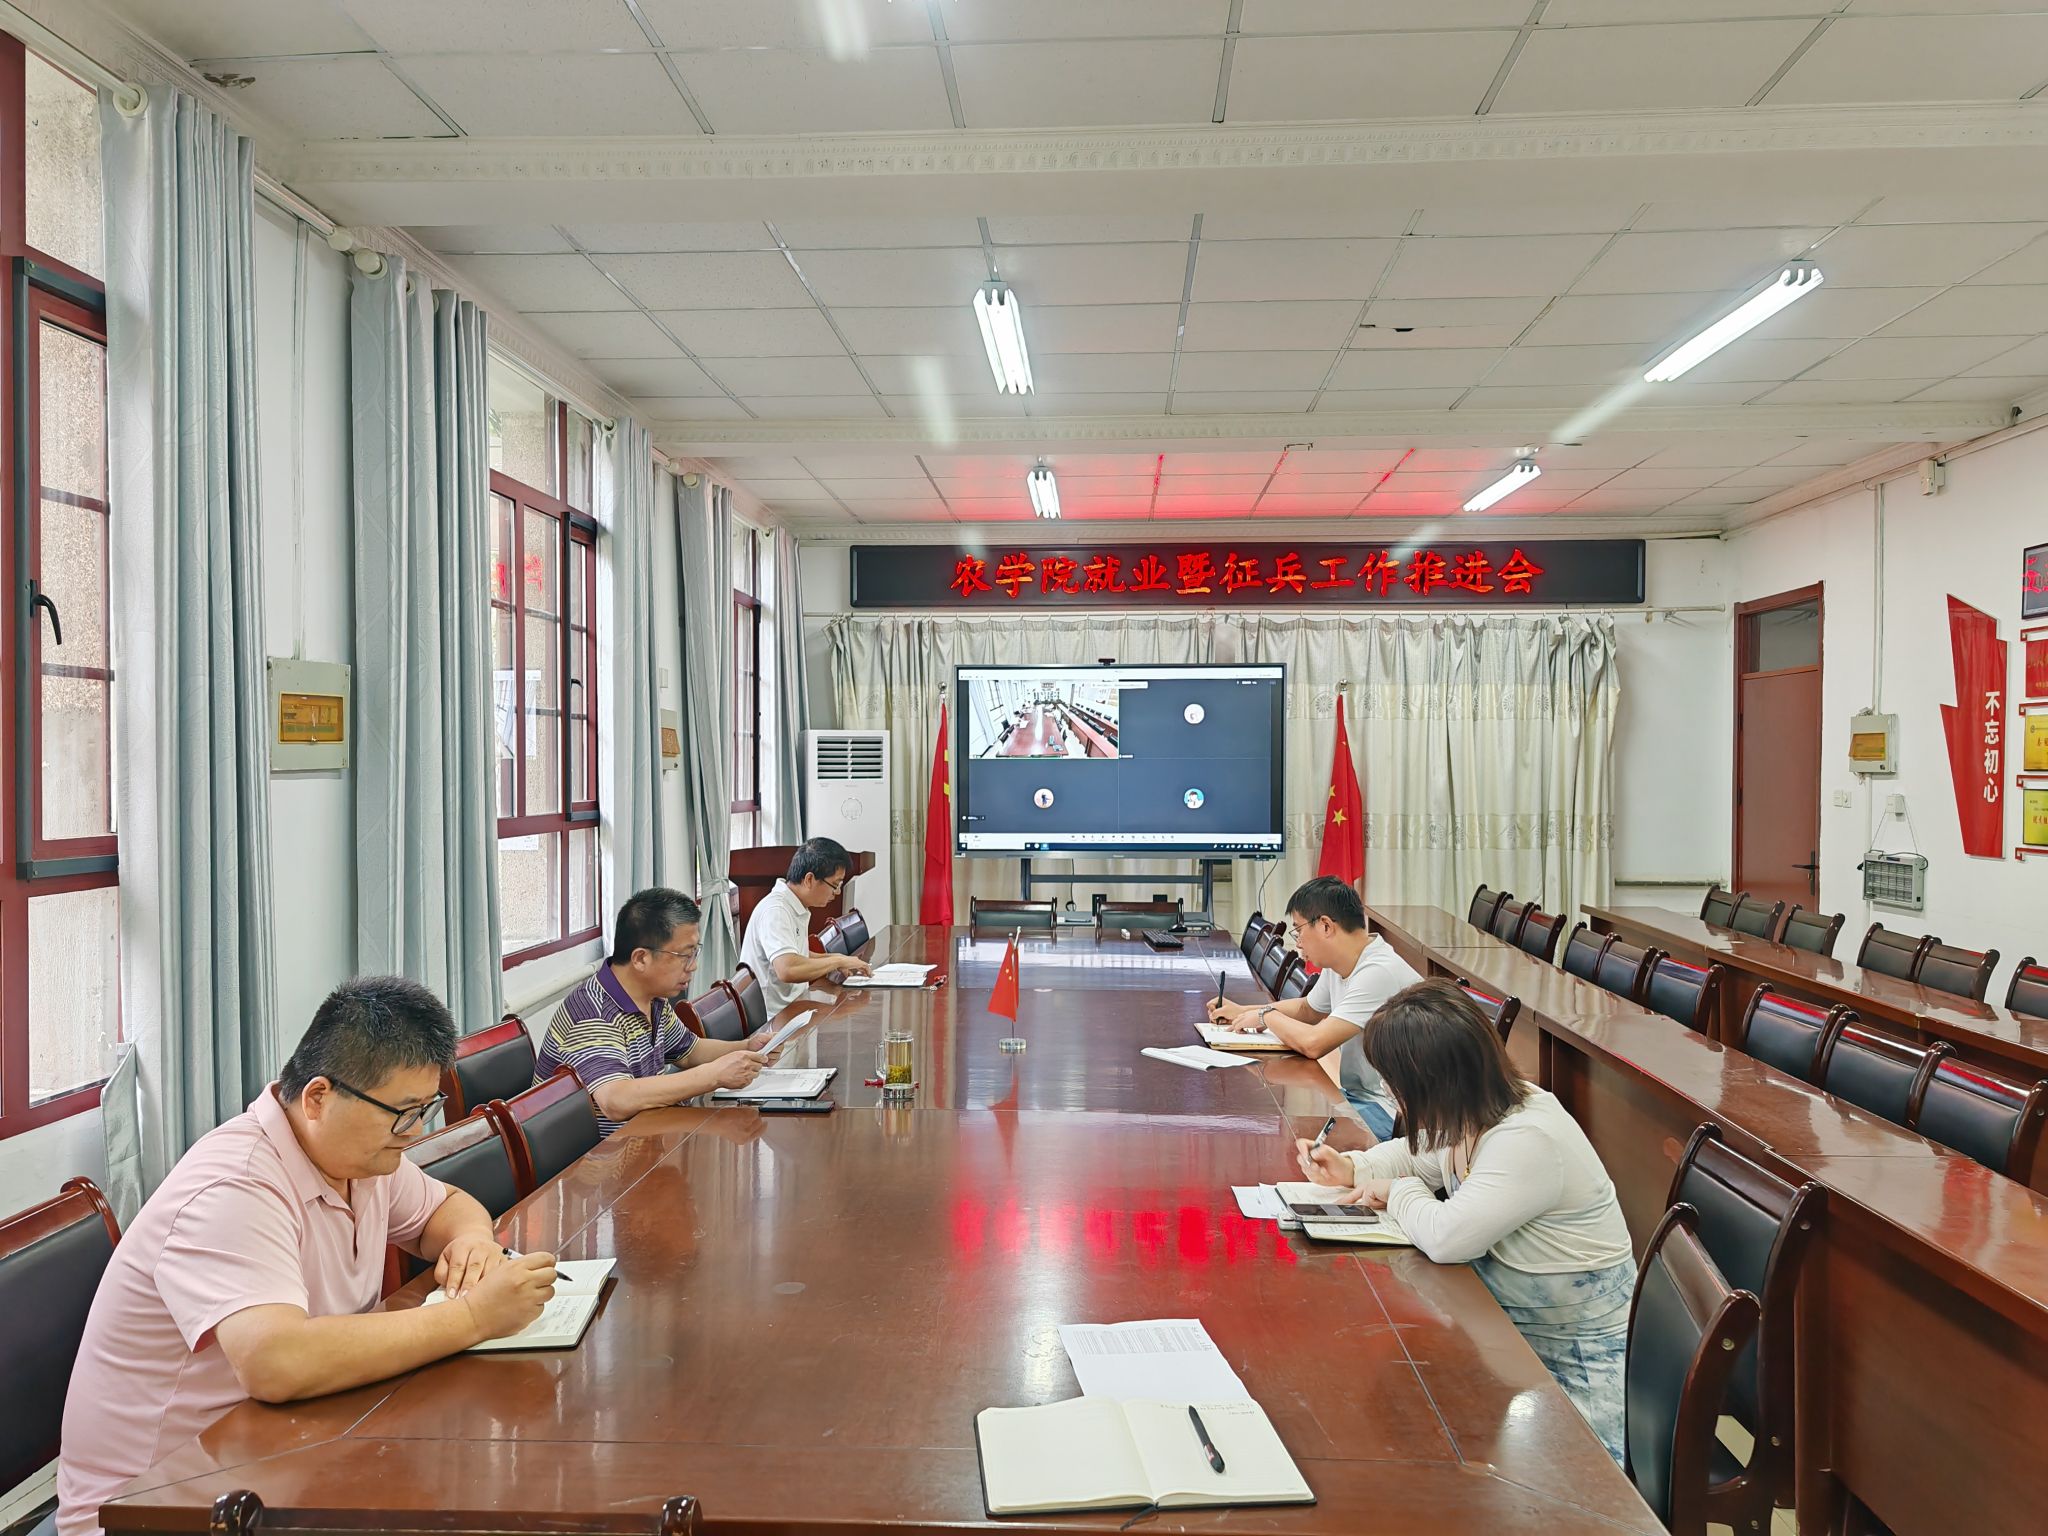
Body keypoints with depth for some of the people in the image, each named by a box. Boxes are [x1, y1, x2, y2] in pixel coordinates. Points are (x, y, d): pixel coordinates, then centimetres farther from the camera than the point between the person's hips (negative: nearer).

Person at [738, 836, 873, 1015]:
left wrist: (835, 960, 8)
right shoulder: (775, 911, -17)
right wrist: (838, 961, -18)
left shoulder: (796, 908, 12)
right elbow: (787, 969, -31)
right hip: (773, 1019, -9)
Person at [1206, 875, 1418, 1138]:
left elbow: (1313, 1043, -29)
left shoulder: (1379, 973, -24)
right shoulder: (1336, 967, 6)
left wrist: (1266, 1015, -9)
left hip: (1388, 1111, -9)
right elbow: (1307, 1009, 28)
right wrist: (1242, 1011, 15)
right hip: (1357, 1095, 9)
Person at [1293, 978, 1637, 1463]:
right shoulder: (1475, 1116, 0)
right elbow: (1418, 1156, 22)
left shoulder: (1530, 1141, -28)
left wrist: (1398, 1193, -13)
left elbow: (1447, 1237, -34)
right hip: (1510, 1333, 9)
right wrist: (1351, 1168, 4)